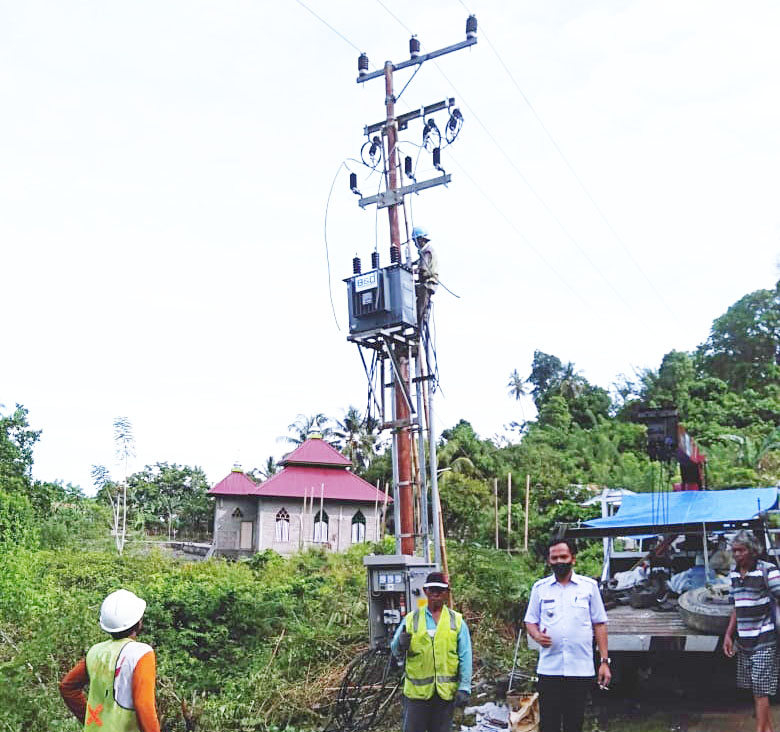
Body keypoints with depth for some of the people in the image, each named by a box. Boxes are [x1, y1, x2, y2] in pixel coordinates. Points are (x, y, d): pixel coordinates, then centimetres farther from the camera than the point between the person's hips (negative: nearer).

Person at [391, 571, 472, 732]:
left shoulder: (457, 621, 4)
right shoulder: (411, 619, 2)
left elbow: (465, 657, 1)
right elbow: (396, 652, 1)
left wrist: (464, 688, -6)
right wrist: (401, 644, -22)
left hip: (446, 691, 1)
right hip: (417, 690, -1)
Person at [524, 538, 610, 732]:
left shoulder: (589, 586, 5)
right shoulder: (540, 588, 7)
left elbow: (599, 624, 6)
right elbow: (530, 621, 11)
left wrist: (604, 661, 0)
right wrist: (537, 635, -11)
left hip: (581, 670, 0)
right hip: (548, 670, 1)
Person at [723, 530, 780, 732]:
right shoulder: (734, 574, 8)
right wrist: (728, 635, 12)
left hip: (763, 641, -6)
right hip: (743, 641, 7)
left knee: (760, 690, -3)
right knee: (755, 689, 13)